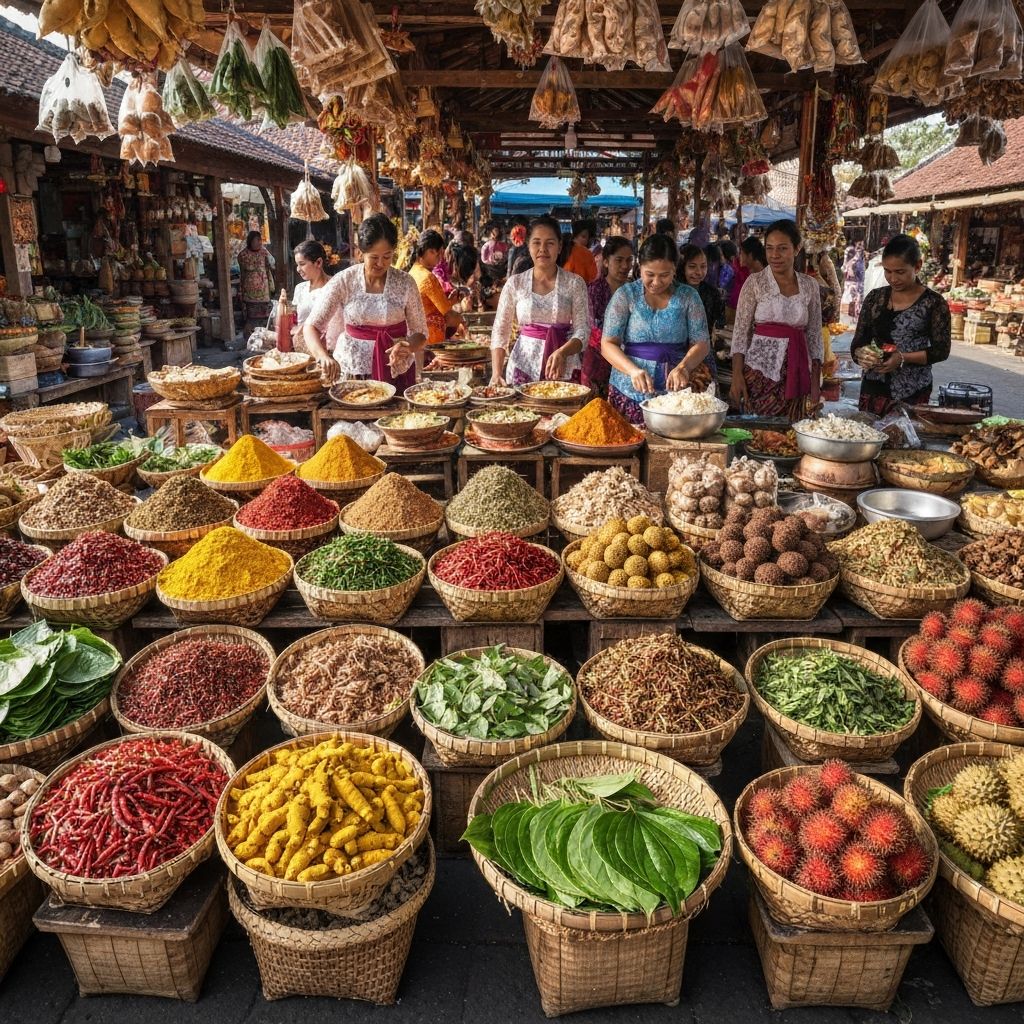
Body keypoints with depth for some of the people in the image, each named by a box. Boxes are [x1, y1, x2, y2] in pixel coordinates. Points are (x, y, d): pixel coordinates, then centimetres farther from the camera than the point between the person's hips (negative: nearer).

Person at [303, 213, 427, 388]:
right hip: (352, 369, 0)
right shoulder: (343, 282, -8)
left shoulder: (405, 283, -6)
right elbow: (311, 327, -11)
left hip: (397, 372, 1)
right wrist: (323, 356, -31)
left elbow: (420, 333, 0)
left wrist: (408, 347, -23)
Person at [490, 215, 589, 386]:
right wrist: (496, 373, -13)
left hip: (564, 369, 0)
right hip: (523, 367, 1)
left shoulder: (574, 283, 0)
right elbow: (500, 331, 0)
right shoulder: (515, 283, 2)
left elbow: (583, 330, -6)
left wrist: (562, 352, -26)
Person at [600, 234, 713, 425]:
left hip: (674, 393, 1)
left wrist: (683, 367, -19)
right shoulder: (625, 295, 0)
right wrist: (633, 370, -21)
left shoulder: (688, 296, 4)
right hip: (629, 394, -1)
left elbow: (701, 343, 2)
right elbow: (608, 344, -4)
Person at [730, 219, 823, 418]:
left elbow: (814, 335, 9)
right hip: (760, 369, -2)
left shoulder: (810, 286, 7)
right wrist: (736, 375, -12)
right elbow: (741, 331, -4)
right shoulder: (755, 282, -1)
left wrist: (815, 382, 5)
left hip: (796, 373, 3)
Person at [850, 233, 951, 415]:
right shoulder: (875, 298, 6)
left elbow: (941, 350, -5)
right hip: (873, 387, 3)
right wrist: (861, 354, -15)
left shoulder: (933, 303, -3)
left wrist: (903, 358, -18)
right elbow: (857, 342, 7)